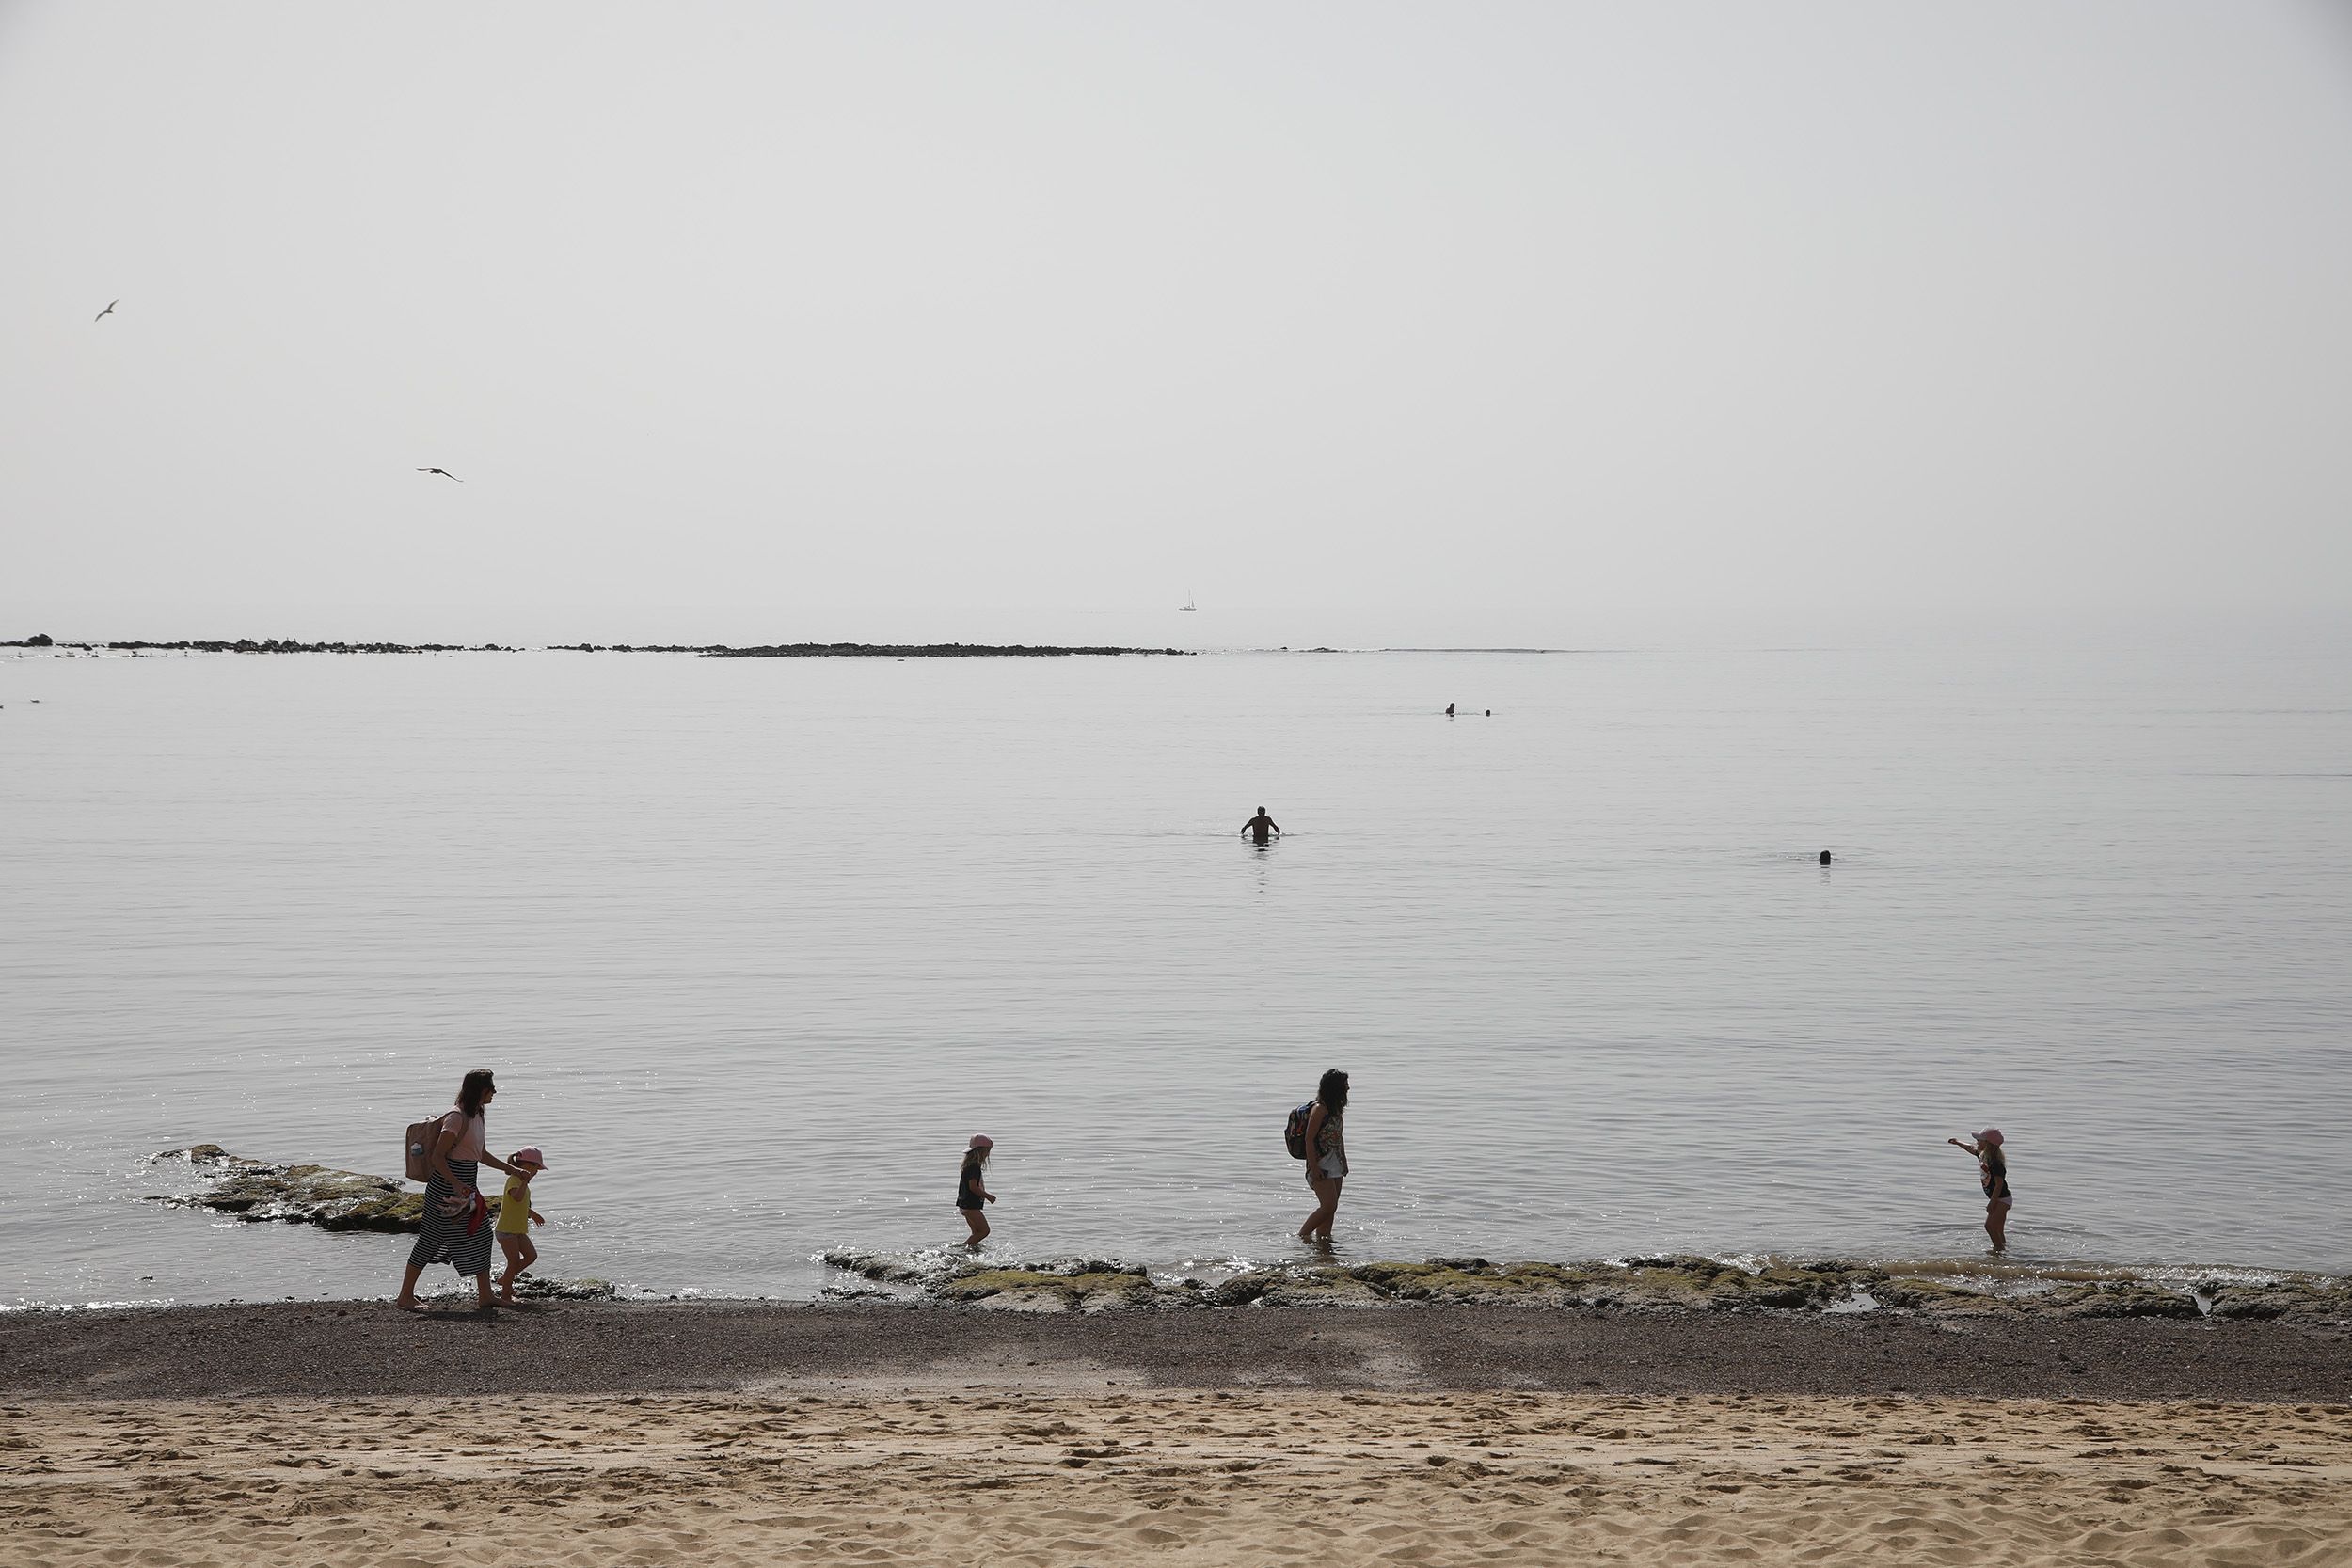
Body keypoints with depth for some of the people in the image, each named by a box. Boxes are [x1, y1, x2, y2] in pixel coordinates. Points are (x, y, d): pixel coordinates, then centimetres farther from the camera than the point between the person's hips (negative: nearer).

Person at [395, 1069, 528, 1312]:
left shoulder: (478, 1117, 12)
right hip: (446, 1188, -9)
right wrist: (456, 1184, -31)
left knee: (480, 1236, 7)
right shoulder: (457, 1119, -17)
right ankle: (405, 1297, 5)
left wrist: (510, 1169, 27)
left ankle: (486, 1298, 11)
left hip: (465, 1187, 9)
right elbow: (437, 1157, -22)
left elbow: (482, 1155, 25)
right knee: (430, 1239, -3)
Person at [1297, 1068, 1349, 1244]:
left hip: (1335, 1166, 9)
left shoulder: (1337, 1109, 12)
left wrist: (1344, 1162, 22)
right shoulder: (1319, 1110, -15)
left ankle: (1323, 1237, 13)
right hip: (1321, 1167, -9)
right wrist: (1314, 1168, -19)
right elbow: (1309, 1140, -17)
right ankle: (1302, 1234, -4)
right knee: (1329, 1206, -13)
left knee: (1330, 1209, 8)